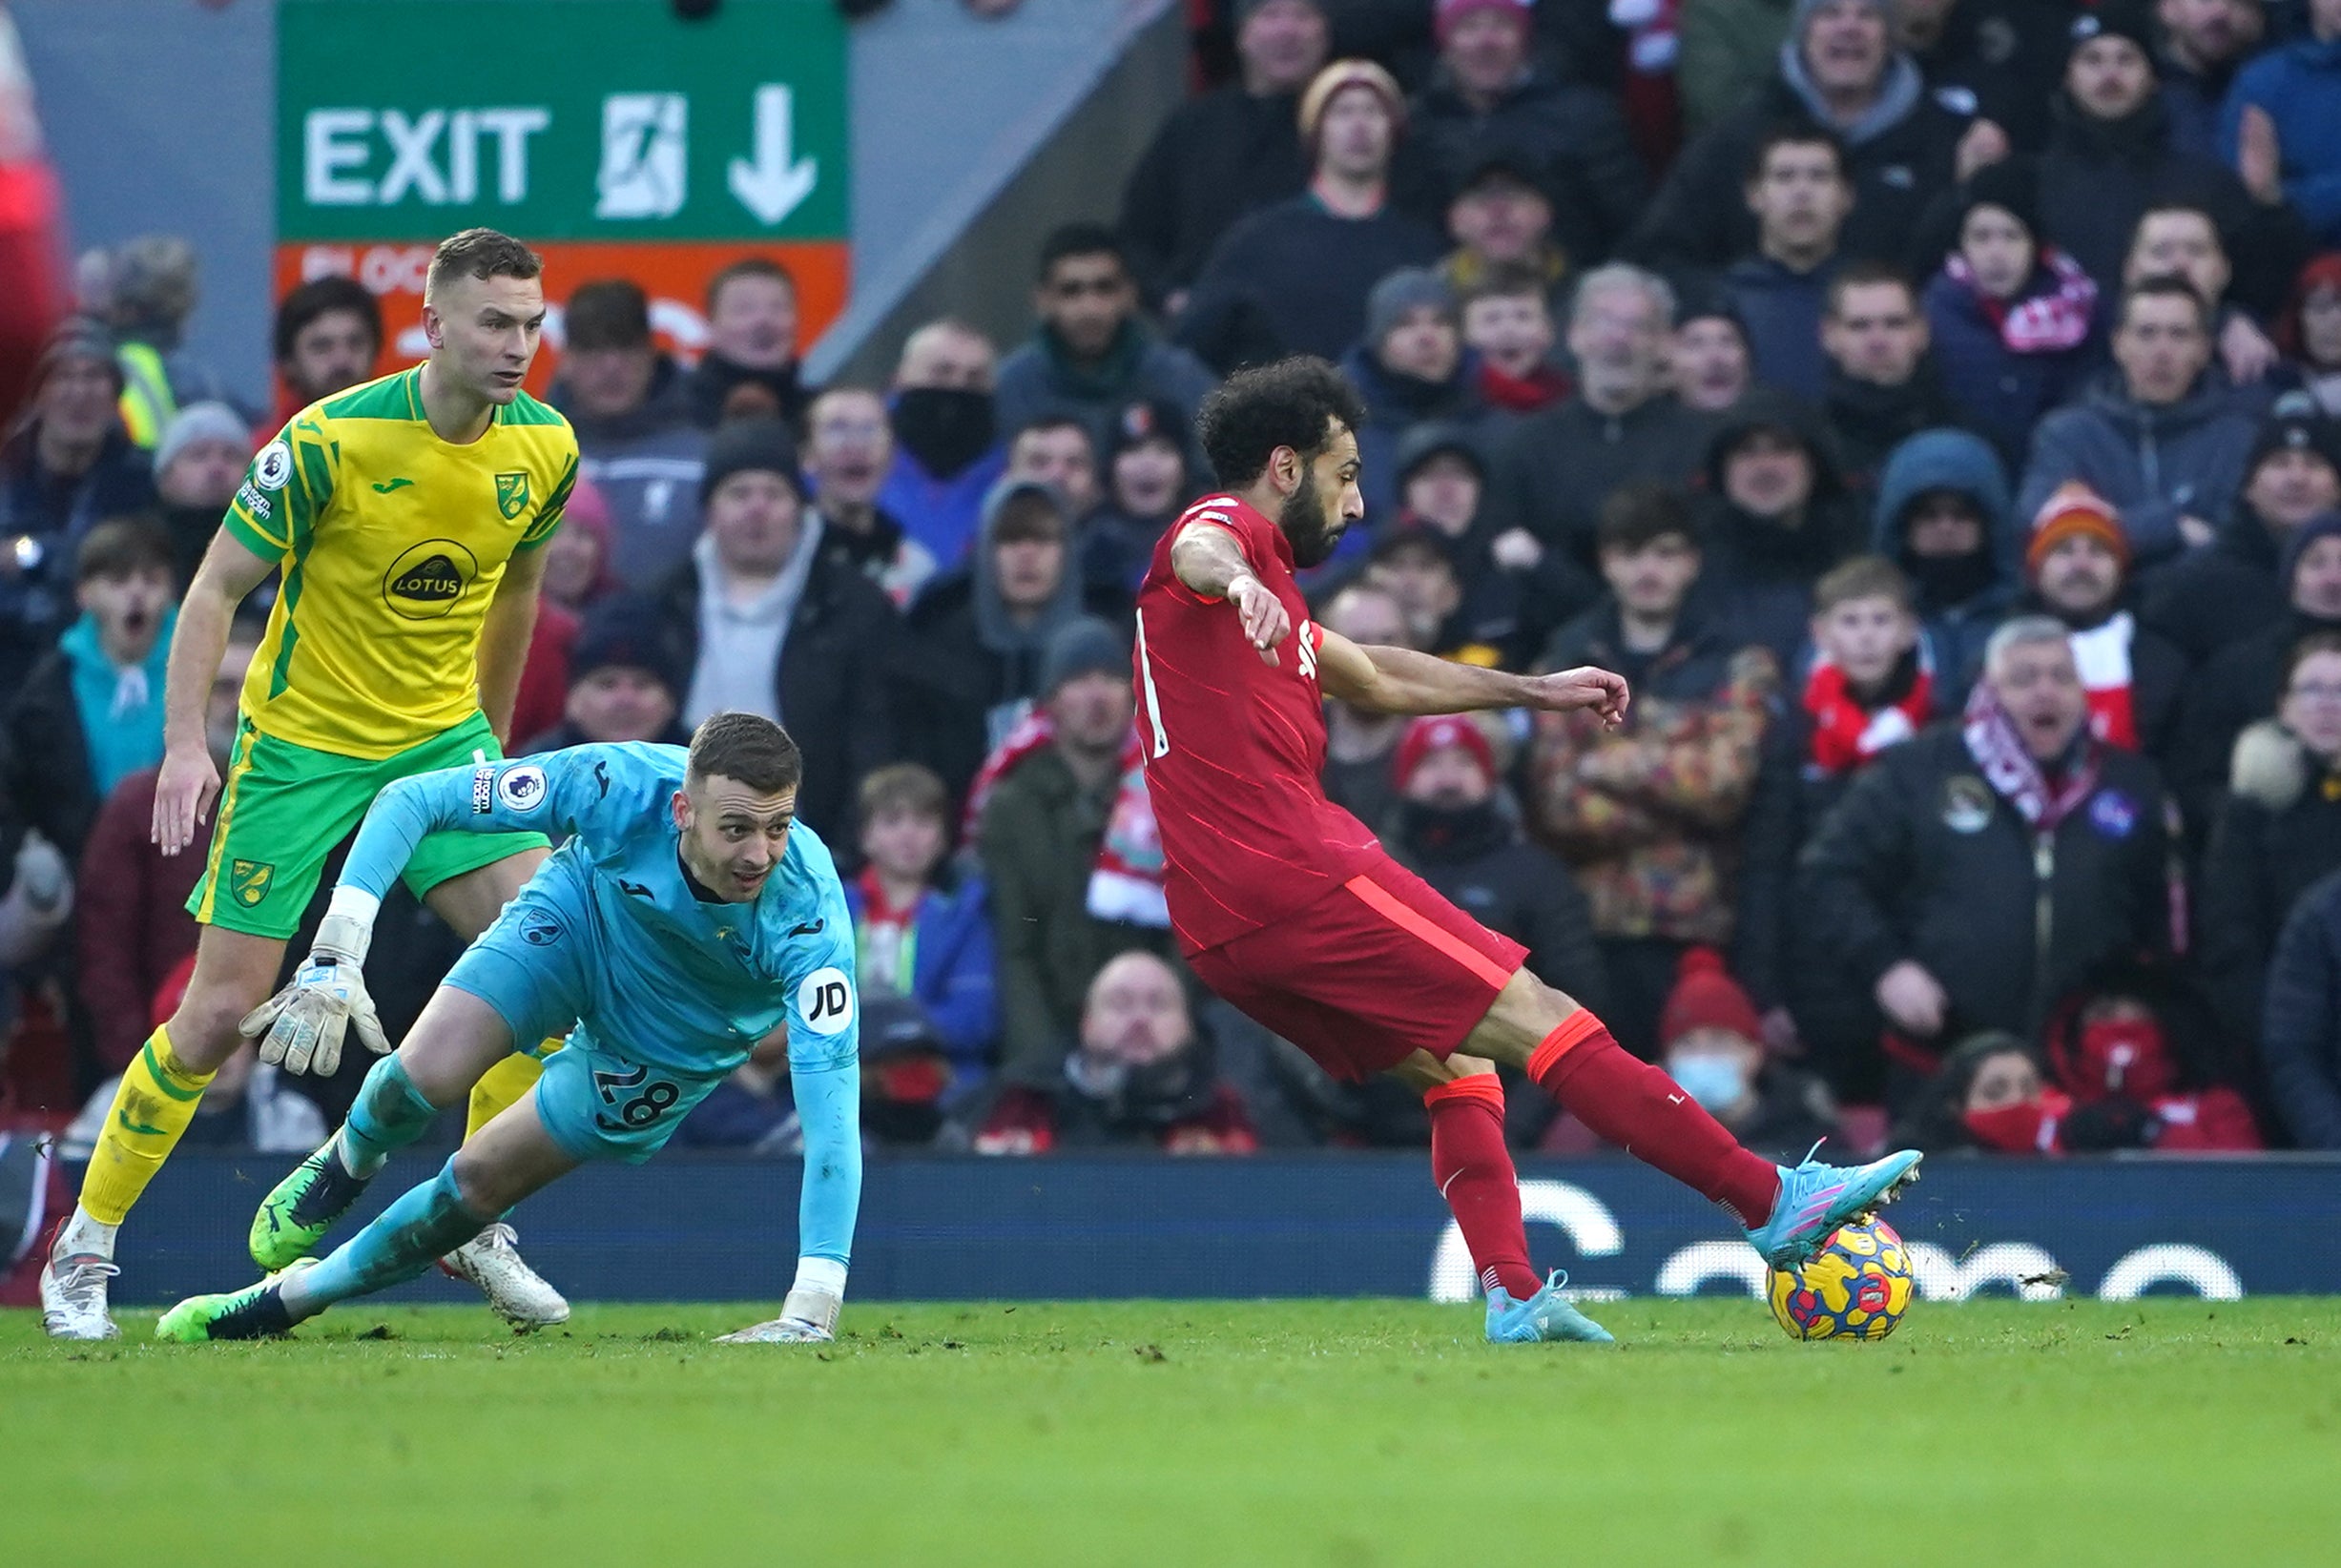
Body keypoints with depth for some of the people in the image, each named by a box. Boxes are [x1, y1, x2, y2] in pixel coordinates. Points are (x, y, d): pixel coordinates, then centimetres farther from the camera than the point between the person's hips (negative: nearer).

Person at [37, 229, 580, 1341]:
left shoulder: (544, 446, -5)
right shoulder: (332, 441, -20)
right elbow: (216, 589, -12)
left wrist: (492, 736, 21)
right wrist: (186, 741, -22)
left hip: (440, 738, 4)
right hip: (300, 744, -4)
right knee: (221, 1011, -5)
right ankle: (84, 1249, 11)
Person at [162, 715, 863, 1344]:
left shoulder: (810, 913, -41)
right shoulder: (617, 784, -37)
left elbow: (832, 1098, -44)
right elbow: (411, 800, -26)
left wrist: (813, 1307, -52)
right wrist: (336, 954, -37)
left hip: (670, 1050, 0)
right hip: (573, 923, 0)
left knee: (477, 1184, 1)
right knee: (424, 1075, -22)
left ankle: (289, 1298, 28)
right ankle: (346, 1165, 16)